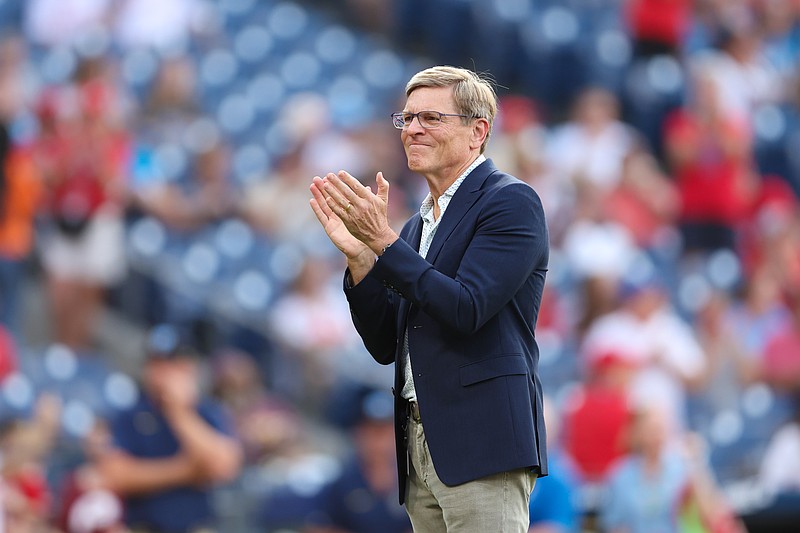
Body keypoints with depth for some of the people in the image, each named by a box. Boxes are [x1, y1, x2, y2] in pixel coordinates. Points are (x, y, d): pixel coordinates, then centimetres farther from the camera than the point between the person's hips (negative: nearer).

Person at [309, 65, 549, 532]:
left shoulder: (510, 201, -5)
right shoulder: (418, 226, 20)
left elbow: (466, 309, -16)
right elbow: (385, 346, 15)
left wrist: (383, 240, -15)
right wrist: (359, 253, 3)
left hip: (481, 441, -8)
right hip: (420, 443, 8)